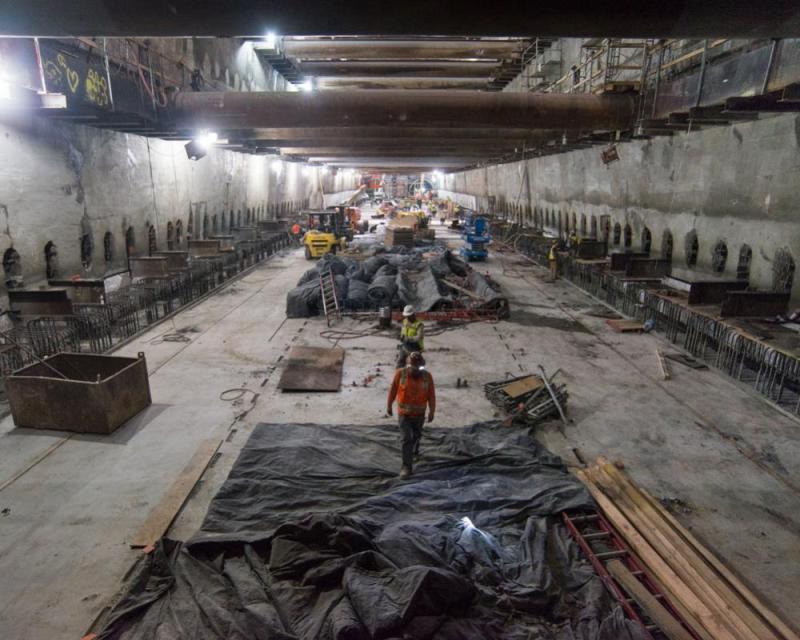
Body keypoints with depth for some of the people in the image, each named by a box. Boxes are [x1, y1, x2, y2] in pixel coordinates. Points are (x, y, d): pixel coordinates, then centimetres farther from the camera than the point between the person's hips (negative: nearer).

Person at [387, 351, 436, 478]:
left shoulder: (427, 376, -17)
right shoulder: (400, 373, -19)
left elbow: (431, 395, -8)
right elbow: (393, 389, -7)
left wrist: (432, 412, -5)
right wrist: (389, 405, 1)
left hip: (419, 413, 2)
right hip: (404, 413, -2)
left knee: (416, 434, 24)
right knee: (406, 439, -8)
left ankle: (414, 447, 55)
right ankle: (407, 467, -1)